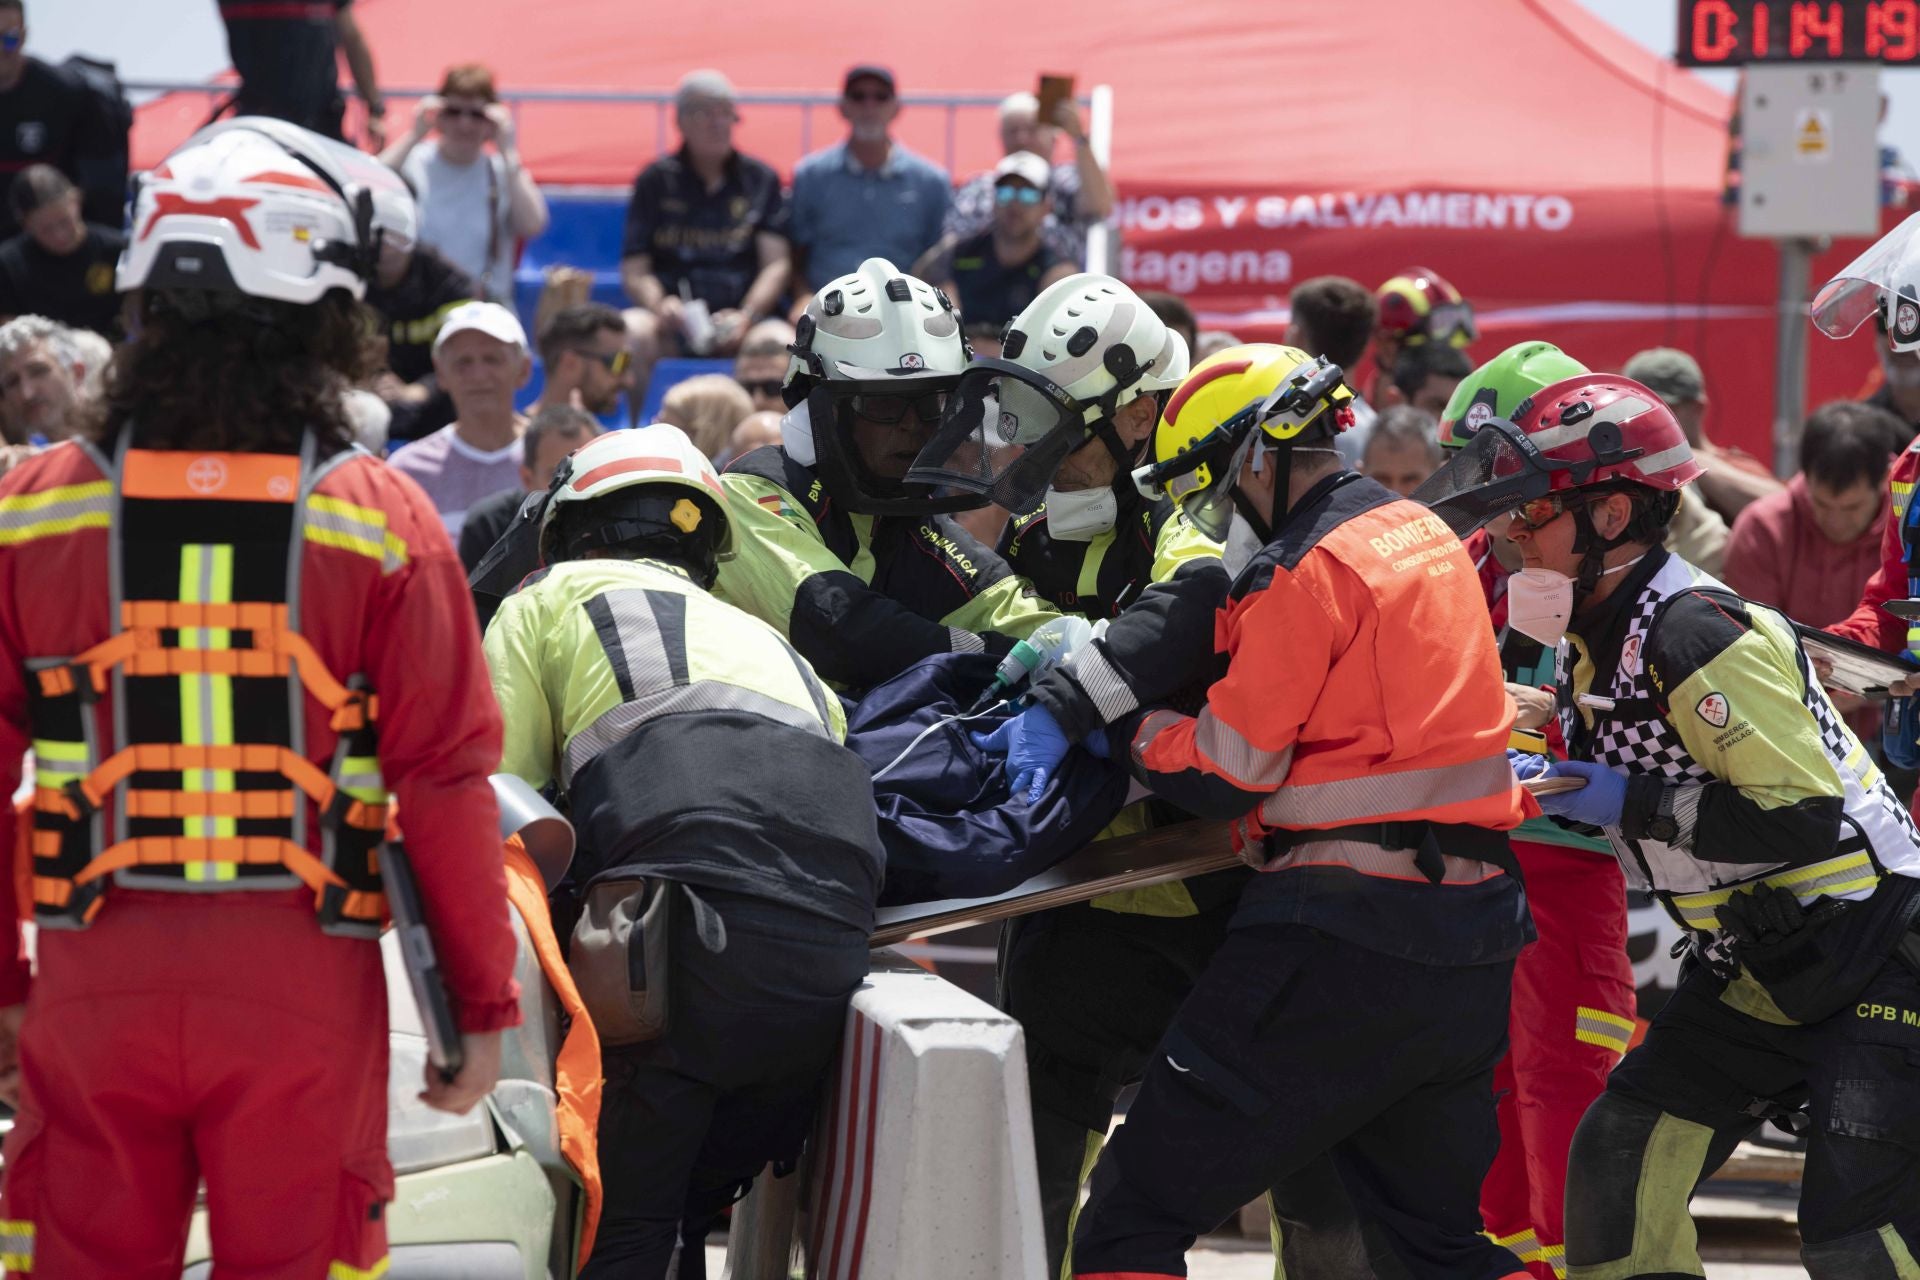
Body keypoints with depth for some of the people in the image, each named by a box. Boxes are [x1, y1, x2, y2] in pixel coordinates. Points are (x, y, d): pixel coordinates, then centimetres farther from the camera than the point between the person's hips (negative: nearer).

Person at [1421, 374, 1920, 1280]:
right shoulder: (1601, 639, 7)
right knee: (1617, 1171, 3)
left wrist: (1627, 802, -23)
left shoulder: (1693, 634, -23)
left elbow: (1807, 820, -27)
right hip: (1754, 968, 10)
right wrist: (1538, 781, 4)